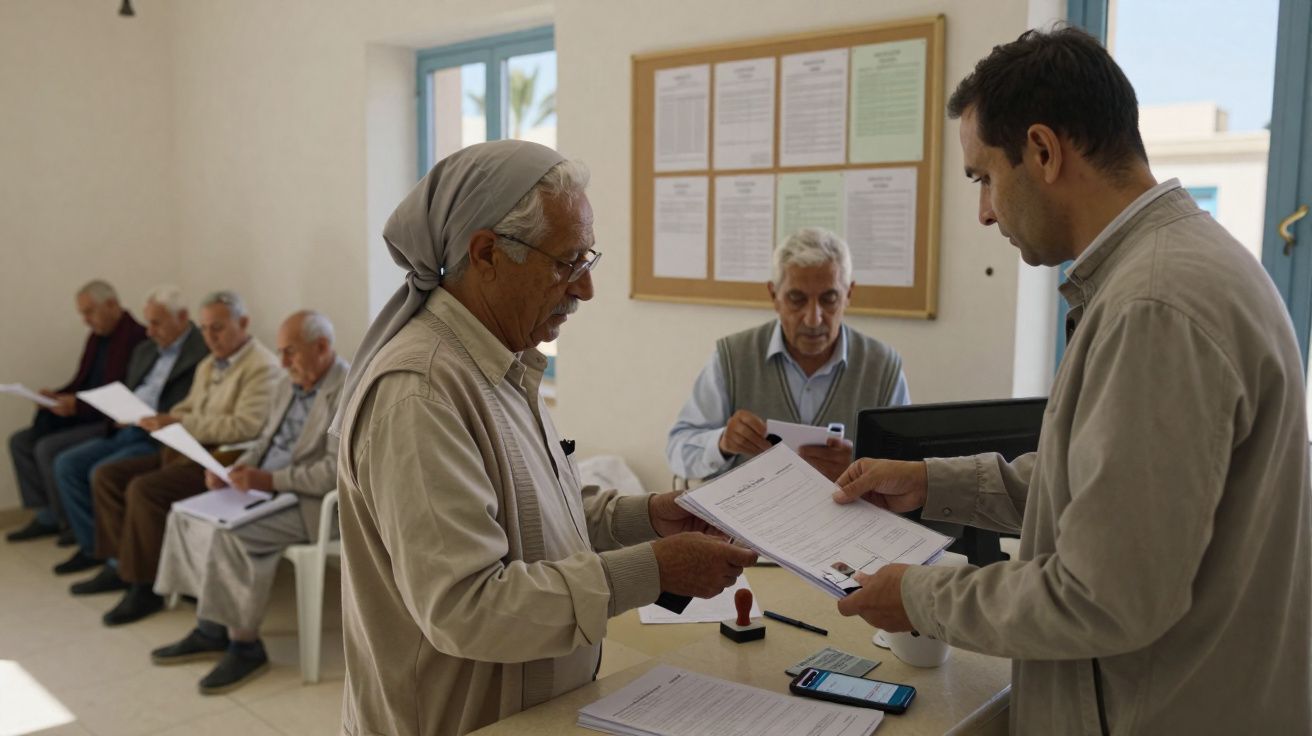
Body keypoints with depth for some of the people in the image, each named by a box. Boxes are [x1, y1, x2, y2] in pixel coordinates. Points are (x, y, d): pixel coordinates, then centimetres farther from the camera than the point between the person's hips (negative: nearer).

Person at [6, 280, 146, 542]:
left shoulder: (136, 338, -17)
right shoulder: (96, 337, 12)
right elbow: (80, 382, 19)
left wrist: (77, 406, -24)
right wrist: (57, 397, -1)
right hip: (82, 415, 10)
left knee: (48, 448, -22)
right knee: (19, 441, 3)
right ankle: (46, 515, 6)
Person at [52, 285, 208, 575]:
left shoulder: (203, 353, -12)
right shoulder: (145, 350, 17)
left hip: (160, 439, -9)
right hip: (126, 431, 9)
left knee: (102, 472, -25)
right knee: (66, 463, -3)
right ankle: (93, 546, 4)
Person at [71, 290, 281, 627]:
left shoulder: (263, 368, -12)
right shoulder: (209, 365, 19)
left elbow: (245, 426, -23)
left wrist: (180, 423, -22)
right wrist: (164, 420, 4)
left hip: (222, 461, -10)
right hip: (185, 451, 10)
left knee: (143, 490, -26)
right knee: (106, 475, 5)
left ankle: (144, 586, -12)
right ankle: (121, 564, 12)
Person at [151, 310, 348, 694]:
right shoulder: (290, 386, 13)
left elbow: (334, 473, -24)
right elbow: (265, 442, 21)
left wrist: (267, 480, -25)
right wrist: (233, 470, 2)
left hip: (312, 505, -10)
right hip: (266, 489, 10)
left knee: (230, 533, -27)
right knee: (186, 514, 0)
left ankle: (245, 645, -11)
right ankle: (211, 628, 8)